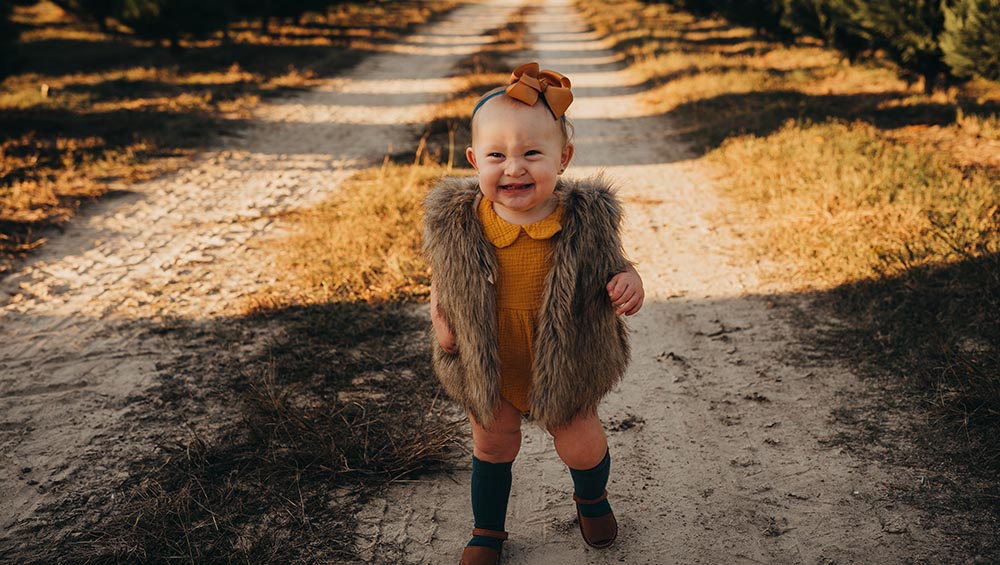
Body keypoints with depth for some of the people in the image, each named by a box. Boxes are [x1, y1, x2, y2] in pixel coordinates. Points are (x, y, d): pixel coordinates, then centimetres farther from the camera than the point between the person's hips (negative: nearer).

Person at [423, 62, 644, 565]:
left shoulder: (586, 220, -22)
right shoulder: (456, 224, -20)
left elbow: (614, 267, -6)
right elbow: (441, 276, 0)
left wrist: (629, 286, -27)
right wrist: (441, 318, -16)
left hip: (567, 367, -1)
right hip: (485, 370, 1)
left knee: (581, 447, 17)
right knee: (492, 448, 22)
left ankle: (591, 497, 55)